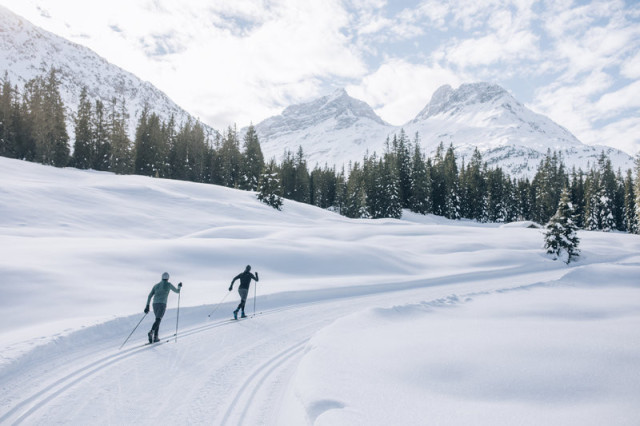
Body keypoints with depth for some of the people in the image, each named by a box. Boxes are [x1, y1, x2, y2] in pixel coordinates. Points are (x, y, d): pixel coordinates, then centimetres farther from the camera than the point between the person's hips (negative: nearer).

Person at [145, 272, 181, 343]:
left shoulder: (156, 285, 19)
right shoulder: (168, 284, 6)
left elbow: (150, 296, 11)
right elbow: (177, 291, 18)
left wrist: (147, 306, 11)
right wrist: (180, 286, 39)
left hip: (155, 304, 5)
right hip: (162, 304, -5)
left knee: (158, 320, 18)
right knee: (158, 320, -15)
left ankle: (155, 337, 9)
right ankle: (151, 332, -41)